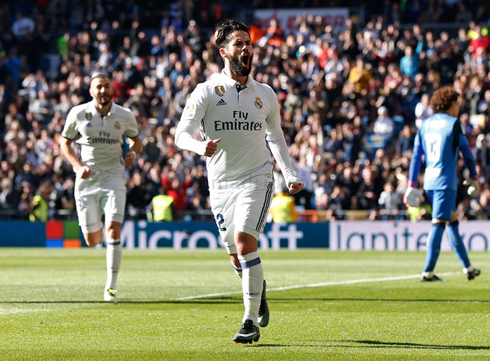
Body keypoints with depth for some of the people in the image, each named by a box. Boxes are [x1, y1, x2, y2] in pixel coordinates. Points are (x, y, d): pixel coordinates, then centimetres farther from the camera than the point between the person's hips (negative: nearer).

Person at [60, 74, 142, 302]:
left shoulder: (125, 116, 1)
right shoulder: (78, 114, -2)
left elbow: (135, 139, 18)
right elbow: (64, 142, 7)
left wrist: (133, 152, -5)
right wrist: (78, 166, -8)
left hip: (113, 178, -1)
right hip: (87, 180, 1)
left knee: (113, 232, -17)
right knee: (92, 240, 3)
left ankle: (111, 287, -11)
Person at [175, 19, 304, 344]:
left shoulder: (266, 95, 7)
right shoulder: (207, 92, -3)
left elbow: (276, 137, 21)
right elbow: (182, 134, -11)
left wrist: (291, 176, 15)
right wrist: (201, 146, -33)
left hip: (256, 179, -1)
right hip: (221, 183, 1)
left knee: (245, 242, -20)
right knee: (237, 257, 8)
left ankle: (251, 322, -17)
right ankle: (258, 289, 42)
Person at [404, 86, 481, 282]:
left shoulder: (425, 124, 11)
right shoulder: (453, 123, -6)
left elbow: (416, 156, 9)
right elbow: (466, 152, -2)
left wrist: (412, 184, 9)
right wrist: (473, 177, 11)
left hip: (429, 181, 7)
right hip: (445, 181, -7)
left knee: (452, 221, 16)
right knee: (438, 224, -8)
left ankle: (467, 267, 23)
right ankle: (428, 272, -13)